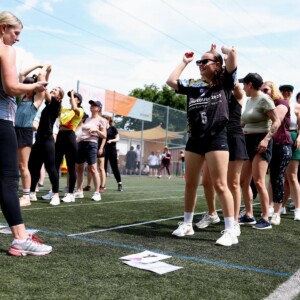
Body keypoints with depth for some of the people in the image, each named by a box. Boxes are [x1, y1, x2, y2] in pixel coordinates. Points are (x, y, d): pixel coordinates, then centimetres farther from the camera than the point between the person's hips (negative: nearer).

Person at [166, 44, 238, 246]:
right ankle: (187, 224, 24)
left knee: (220, 185, -8)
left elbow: (232, 52, -7)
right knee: (190, 184, 11)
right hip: (195, 139, 5)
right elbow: (171, 81, 12)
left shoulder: (224, 83, 2)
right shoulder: (194, 85, 14)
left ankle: (230, 231, 0)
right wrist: (185, 62, 18)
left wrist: (217, 50, 12)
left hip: (216, 138, -5)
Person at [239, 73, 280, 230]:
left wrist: (266, 139, -25)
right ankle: (249, 215, 16)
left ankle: (265, 219, -5)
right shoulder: (249, 100, 15)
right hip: (248, 142, 9)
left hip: (260, 142, -9)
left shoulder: (264, 99, -10)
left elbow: (277, 122, -16)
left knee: (258, 181, -12)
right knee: (243, 181, 7)